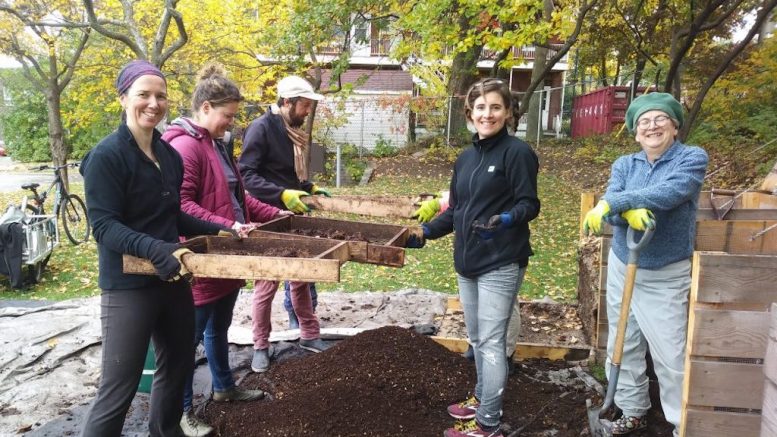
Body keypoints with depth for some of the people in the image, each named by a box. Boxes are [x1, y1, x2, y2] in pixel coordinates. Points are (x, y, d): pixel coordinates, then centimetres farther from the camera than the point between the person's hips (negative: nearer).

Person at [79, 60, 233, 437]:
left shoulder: (170, 155, 7)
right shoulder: (106, 156, -14)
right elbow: (104, 227, -20)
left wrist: (220, 231, 8)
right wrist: (156, 249, -34)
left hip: (172, 280, 8)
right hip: (128, 287, -8)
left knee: (177, 367, 21)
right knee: (118, 388, -1)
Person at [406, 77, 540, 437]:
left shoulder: (518, 152, -10)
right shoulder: (465, 158, 13)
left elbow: (529, 204, -15)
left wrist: (504, 220, -33)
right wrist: (425, 232, 7)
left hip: (501, 264, -8)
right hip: (468, 262, 8)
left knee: (491, 341, -2)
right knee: (476, 338, 18)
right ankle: (482, 398, 36)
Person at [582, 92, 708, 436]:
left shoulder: (692, 158, -7)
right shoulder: (624, 165, 4)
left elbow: (671, 192, -28)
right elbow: (609, 205, -13)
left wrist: (616, 203, -27)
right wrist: (629, 212, -35)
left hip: (667, 276, -4)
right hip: (622, 268, 5)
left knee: (670, 355, -2)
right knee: (624, 347, 14)